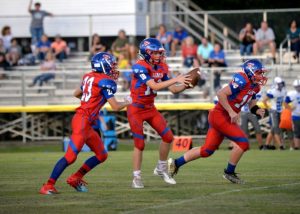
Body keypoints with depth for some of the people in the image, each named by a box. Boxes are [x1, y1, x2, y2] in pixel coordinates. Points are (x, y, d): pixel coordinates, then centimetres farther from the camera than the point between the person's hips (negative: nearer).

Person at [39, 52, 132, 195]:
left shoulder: (89, 77, 13)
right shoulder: (105, 82, -12)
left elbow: (76, 93, 28)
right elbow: (115, 107, -11)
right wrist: (127, 102, 7)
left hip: (87, 124, 10)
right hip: (82, 122, -10)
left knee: (102, 155, 15)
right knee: (70, 157, -12)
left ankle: (75, 179, 21)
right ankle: (48, 186, -11)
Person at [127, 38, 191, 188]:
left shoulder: (161, 67, -1)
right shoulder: (140, 67, -23)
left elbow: (173, 90, 2)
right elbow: (155, 86, -32)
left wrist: (185, 85, -16)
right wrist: (176, 79, -33)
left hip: (150, 108, 7)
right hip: (136, 110, -7)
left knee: (168, 137, 1)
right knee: (139, 144, -4)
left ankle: (161, 169, 19)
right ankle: (136, 177, 8)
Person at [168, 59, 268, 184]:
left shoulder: (254, 87, 9)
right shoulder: (242, 80, -19)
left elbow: (251, 104, 21)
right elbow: (221, 94, -24)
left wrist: (257, 111, -1)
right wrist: (231, 112, -23)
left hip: (227, 118, 9)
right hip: (219, 116, -9)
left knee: (207, 150, 13)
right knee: (242, 142, -13)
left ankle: (176, 163, 22)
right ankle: (229, 172, 1)